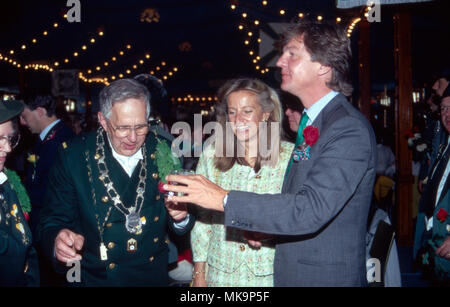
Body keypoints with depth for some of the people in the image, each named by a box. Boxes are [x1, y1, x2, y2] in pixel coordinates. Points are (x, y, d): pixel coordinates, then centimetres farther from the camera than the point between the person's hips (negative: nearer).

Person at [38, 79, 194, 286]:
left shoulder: (163, 153, -7)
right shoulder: (73, 156, -13)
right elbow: (53, 221, -11)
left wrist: (180, 218, -20)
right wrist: (58, 240, -32)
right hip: (96, 278, -2)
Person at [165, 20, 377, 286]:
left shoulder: (351, 129, -21)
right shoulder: (312, 123, 9)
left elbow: (310, 209, -29)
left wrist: (223, 199, -28)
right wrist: (263, 224, -2)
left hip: (327, 276, -8)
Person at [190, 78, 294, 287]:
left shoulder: (290, 156, -8)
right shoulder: (212, 156, -1)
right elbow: (201, 217, 3)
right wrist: (199, 272, 4)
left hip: (270, 274, -1)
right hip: (221, 272, 2)